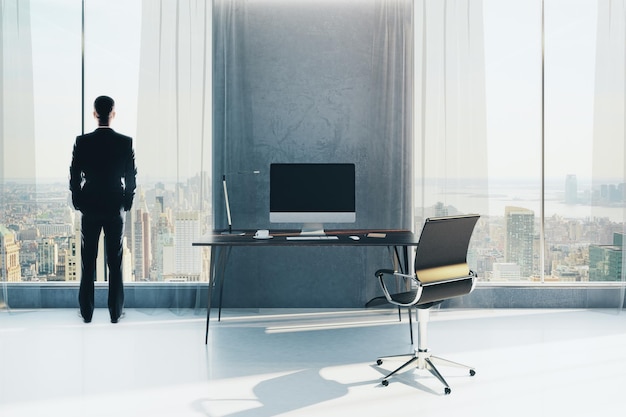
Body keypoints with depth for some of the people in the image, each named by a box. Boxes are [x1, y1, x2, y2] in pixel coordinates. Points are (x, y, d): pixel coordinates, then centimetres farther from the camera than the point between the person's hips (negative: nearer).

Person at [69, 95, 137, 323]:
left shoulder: (82, 142, -6)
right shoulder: (125, 142, -6)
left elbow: (74, 175, -2)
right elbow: (131, 176, -2)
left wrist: (78, 202, 11)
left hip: (89, 209, 0)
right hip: (115, 209, 0)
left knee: (88, 262, 8)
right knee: (115, 262, 5)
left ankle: (86, 311, 13)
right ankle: (116, 311, 9)